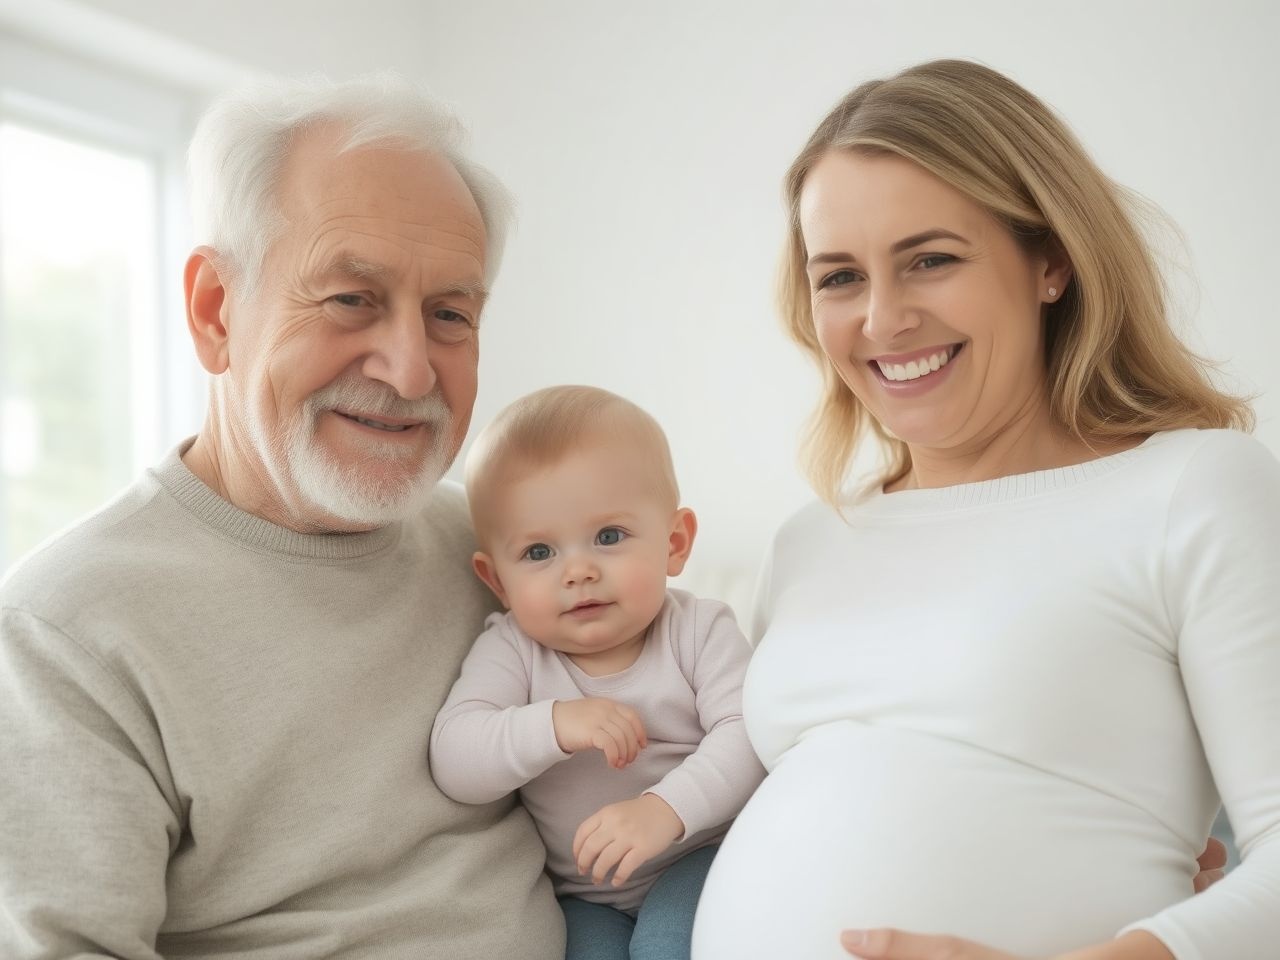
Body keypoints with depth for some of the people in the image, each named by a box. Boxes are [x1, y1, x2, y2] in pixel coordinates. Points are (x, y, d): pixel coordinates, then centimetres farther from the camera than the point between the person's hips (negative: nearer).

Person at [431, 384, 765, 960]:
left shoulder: (699, 631, -10)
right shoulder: (509, 652, -10)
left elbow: (746, 736, -19)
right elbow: (454, 765, -21)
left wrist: (665, 808, -34)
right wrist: (553, 725, -37)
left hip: (699, 858, 0)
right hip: (581, 896, 1)